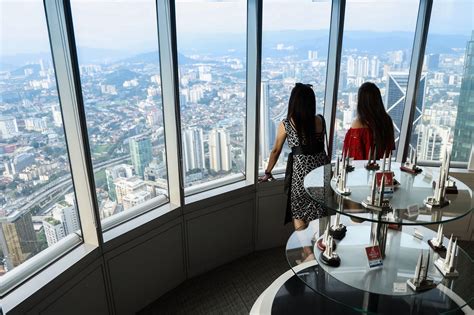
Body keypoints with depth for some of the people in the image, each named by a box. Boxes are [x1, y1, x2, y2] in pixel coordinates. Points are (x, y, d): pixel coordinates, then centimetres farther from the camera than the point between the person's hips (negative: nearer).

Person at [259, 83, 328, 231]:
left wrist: (268, 172, 11)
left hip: (300, 169, -3)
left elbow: (276, 151, 1)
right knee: (319, 214, 18)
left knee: (299, 214, 14)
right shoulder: (320, 120, -4)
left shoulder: (286, 124, -9)